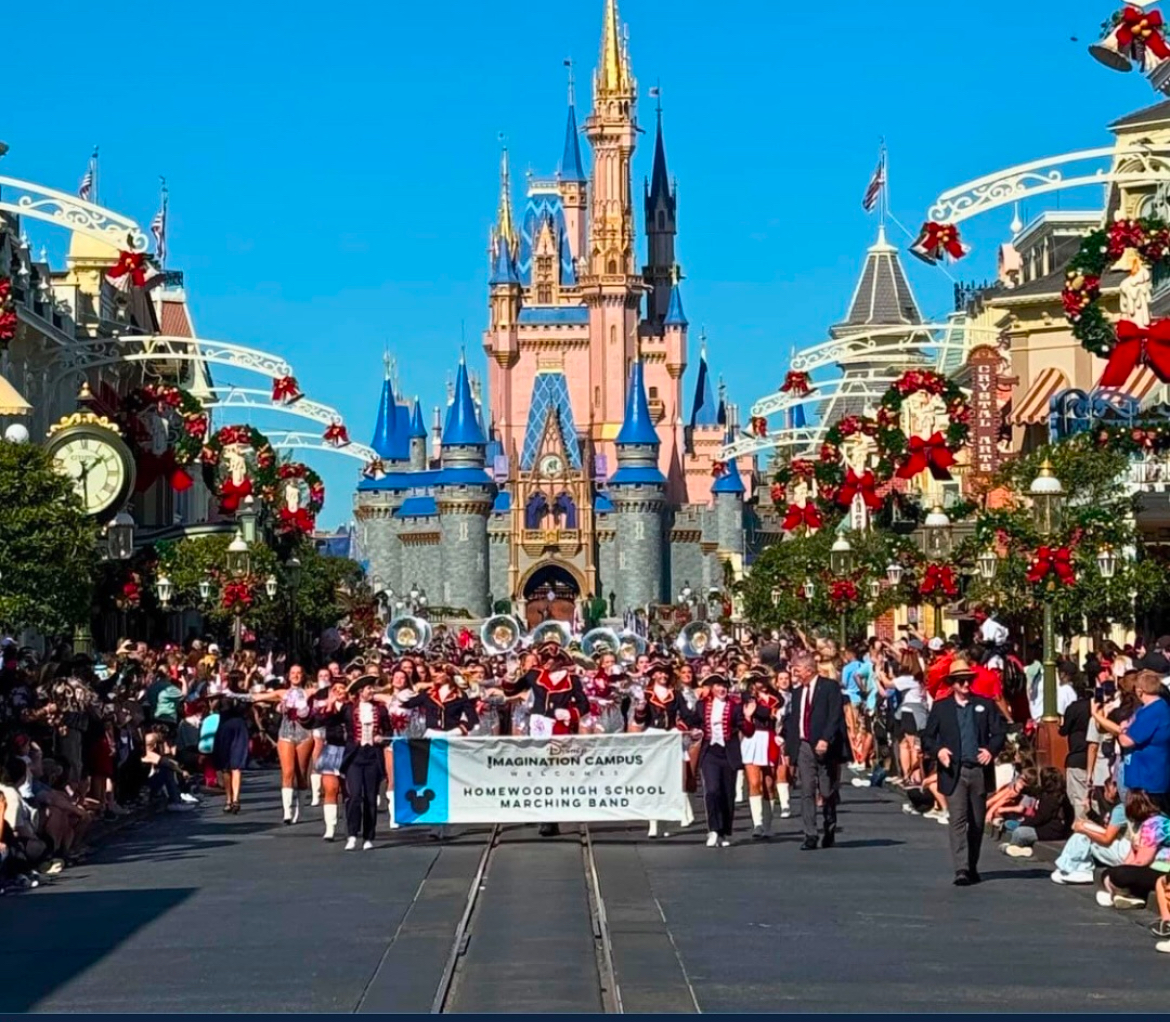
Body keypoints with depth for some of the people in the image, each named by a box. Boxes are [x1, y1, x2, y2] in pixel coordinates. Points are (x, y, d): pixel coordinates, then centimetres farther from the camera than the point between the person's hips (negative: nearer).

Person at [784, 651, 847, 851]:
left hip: (825, 747, -5)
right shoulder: (797, 693, 16)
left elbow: (836, 716, -12)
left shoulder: (830, 687, -3)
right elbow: (793, 721, 15)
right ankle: (810, 836, -5)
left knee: (827, 792, 3)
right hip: (803, 747, 5)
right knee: (807, 791, -3)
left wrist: (825, 740, -22)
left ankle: (829, 831, 21)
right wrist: (789, 748, 8)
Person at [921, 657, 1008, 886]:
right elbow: (927, 737, 7)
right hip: (954, 771, -2)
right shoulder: (940, 707, 7)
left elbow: (1000, 732, 5)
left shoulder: (985, 705, 9)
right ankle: (961, 869, -17)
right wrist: (938, 750, -13)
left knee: (977, 822, 9)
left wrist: (991, 750, -13)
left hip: (980, 771, 2)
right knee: (958, 820, -12)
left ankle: (972, 867, 23)